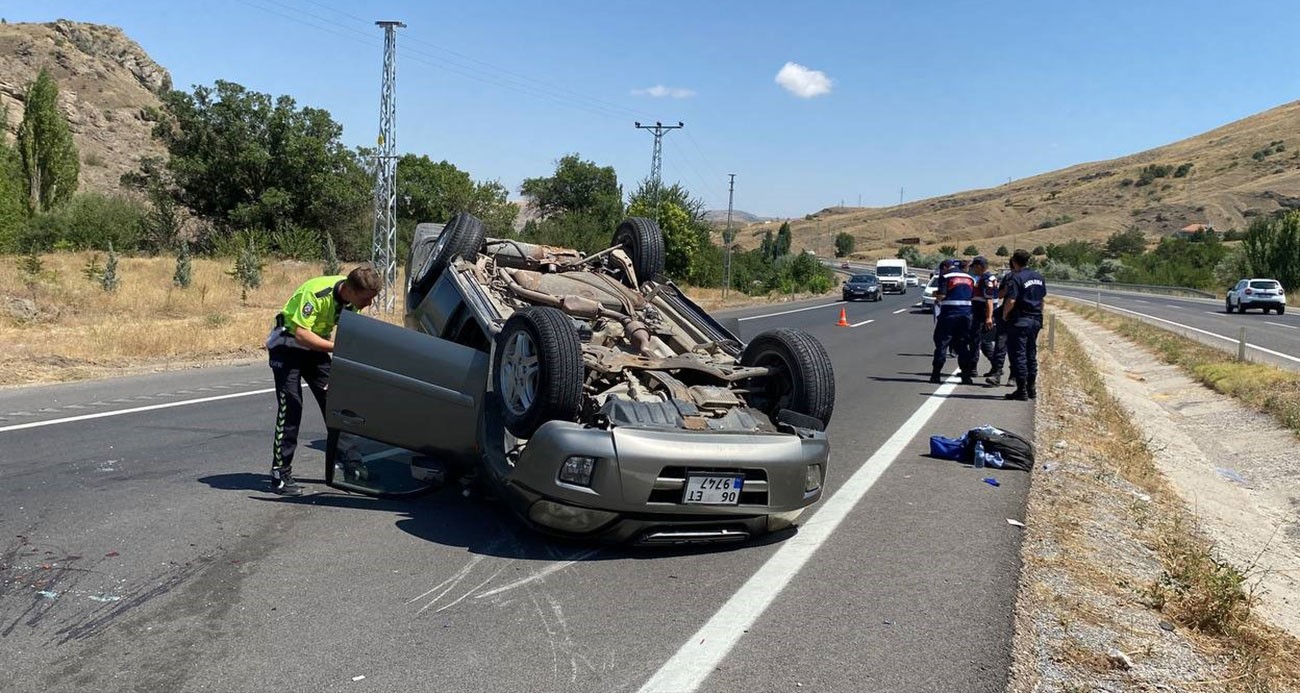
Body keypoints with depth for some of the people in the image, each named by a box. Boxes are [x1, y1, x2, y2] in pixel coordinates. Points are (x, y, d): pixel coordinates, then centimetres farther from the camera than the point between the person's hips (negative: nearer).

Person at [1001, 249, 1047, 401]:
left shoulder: (1016, 278, -16)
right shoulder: (1039, 278, 11)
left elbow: (1011, 301, -22)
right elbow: (1042, 299, 17)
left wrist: (1005, 315, -7)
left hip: (1019, 320, -8)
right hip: (1036, 320, 8)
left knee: (1018, 355, -3)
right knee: (1031, 355, 16)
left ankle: (1022, 391, -3)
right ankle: (1032, 388, 22)